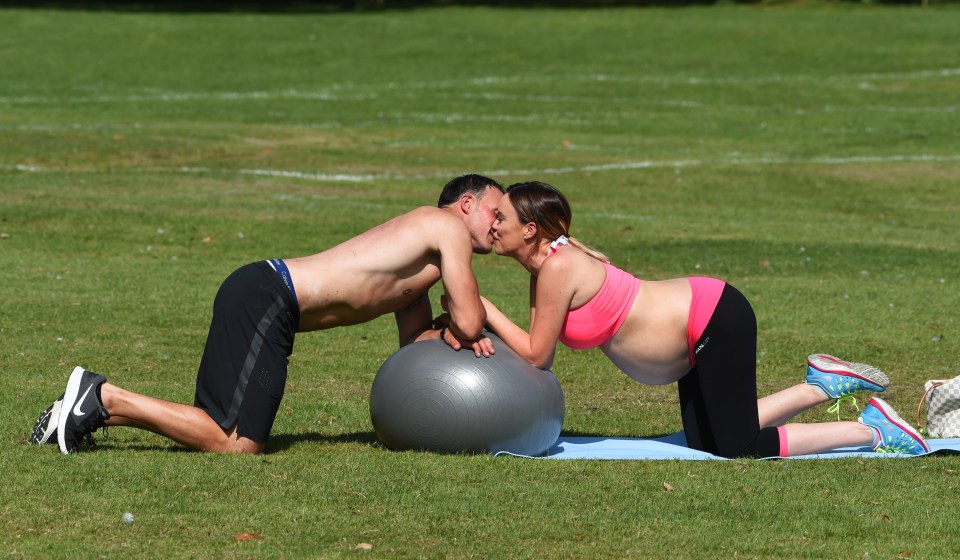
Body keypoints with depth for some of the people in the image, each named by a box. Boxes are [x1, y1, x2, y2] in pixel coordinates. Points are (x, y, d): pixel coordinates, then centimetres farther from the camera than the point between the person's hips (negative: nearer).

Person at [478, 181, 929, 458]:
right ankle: (823, 386, 24)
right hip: (699, 324, 10)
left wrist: (485, 309, -12)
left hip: (717, 321, -10)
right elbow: (538, 351, 7)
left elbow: (536, 355, -17)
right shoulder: (544, 265, 6)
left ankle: (874, 428, 3)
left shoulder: (558, 269, -21)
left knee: (737, 449, -6)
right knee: (706, 441, 17)